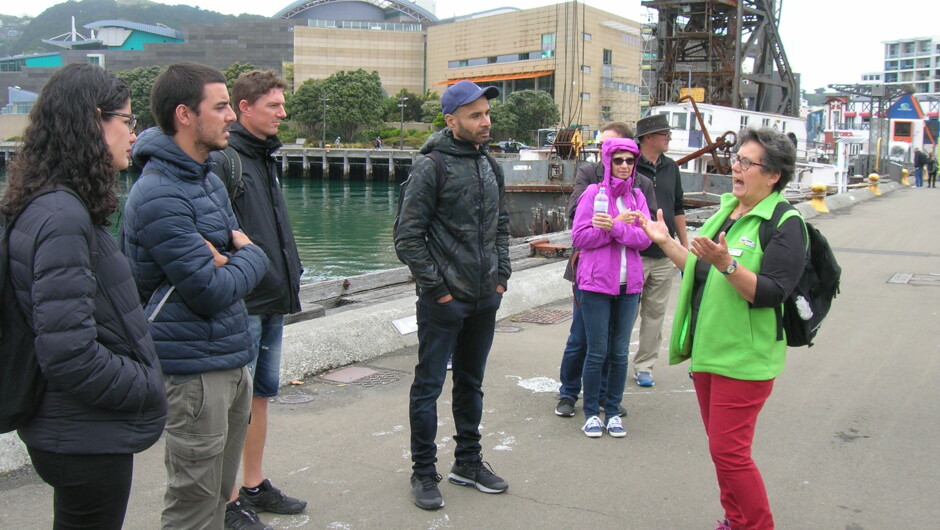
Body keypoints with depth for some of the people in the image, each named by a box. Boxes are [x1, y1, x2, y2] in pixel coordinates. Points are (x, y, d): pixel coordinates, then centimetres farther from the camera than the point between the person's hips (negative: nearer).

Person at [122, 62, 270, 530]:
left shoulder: (207, 178, 12)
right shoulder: (160, 196, -19)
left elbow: (240, 243, 12)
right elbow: (211, 292, -21)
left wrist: (224, 257, -10)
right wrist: (250, 257, -3)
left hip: (230, 362, 9)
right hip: (195, 371, -9)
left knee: (219, 492, 20)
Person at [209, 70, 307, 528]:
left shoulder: (267, 158, 16)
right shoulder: (222, 160, -13)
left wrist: (291, 275, 18)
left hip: (272, 302, 9)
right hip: (242, 305, -9)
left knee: (261, 394, 17)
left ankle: (254, 486, 30)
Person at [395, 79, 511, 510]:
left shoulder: (489, 166, 10)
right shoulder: (431, 166, -11)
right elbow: (408, 236, -13)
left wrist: (501, 273, 10)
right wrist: (434, 286, -14)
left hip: (485, 298, 7)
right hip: (444, 300, -7)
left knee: (471, 382, 17)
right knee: (428, 385, 4)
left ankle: (468, 462, 31)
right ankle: (424, 473, 17)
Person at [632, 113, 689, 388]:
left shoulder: (671, 168, 11)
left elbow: (678, 209, 18)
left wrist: (685, 246, 15)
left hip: (664, 256, 6)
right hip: (632, 254, -5)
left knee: (655, 314, 10)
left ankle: (644, 365, 21)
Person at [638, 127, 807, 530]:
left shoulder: (785, 224, -12)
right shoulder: (725, 211, 12)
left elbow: (769, 292, -22)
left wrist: (726, 263, -34)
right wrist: (665, 242, 11)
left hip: (744, 357, -8)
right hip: (707, 349, 8)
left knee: (729, 451, -5)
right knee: (721, 448, 17)